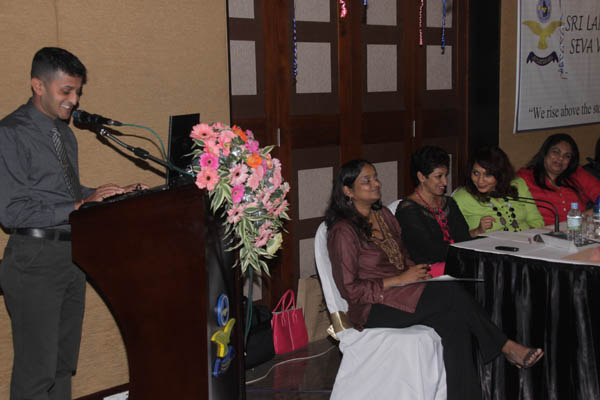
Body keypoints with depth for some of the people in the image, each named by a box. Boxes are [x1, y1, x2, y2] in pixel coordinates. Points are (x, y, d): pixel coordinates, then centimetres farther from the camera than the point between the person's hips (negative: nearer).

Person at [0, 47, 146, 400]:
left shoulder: (65, 133, 15)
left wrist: (114, 195, 5)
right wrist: (79, 207, -20)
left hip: (71, 255, 8)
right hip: (35, 259, -8)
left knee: (64, 364, 17)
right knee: (37, 371, -2)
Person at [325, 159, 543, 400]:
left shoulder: (384, 216, 14)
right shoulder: (343, 232, -12)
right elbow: (350, 290, -14)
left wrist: (417, 271, 0)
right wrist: (399, 280, -16)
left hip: (401, 291, 8)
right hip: (374, 310, -7)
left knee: (454, 321, -24)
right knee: (454, 295, -22)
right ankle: (506, 347, -4)